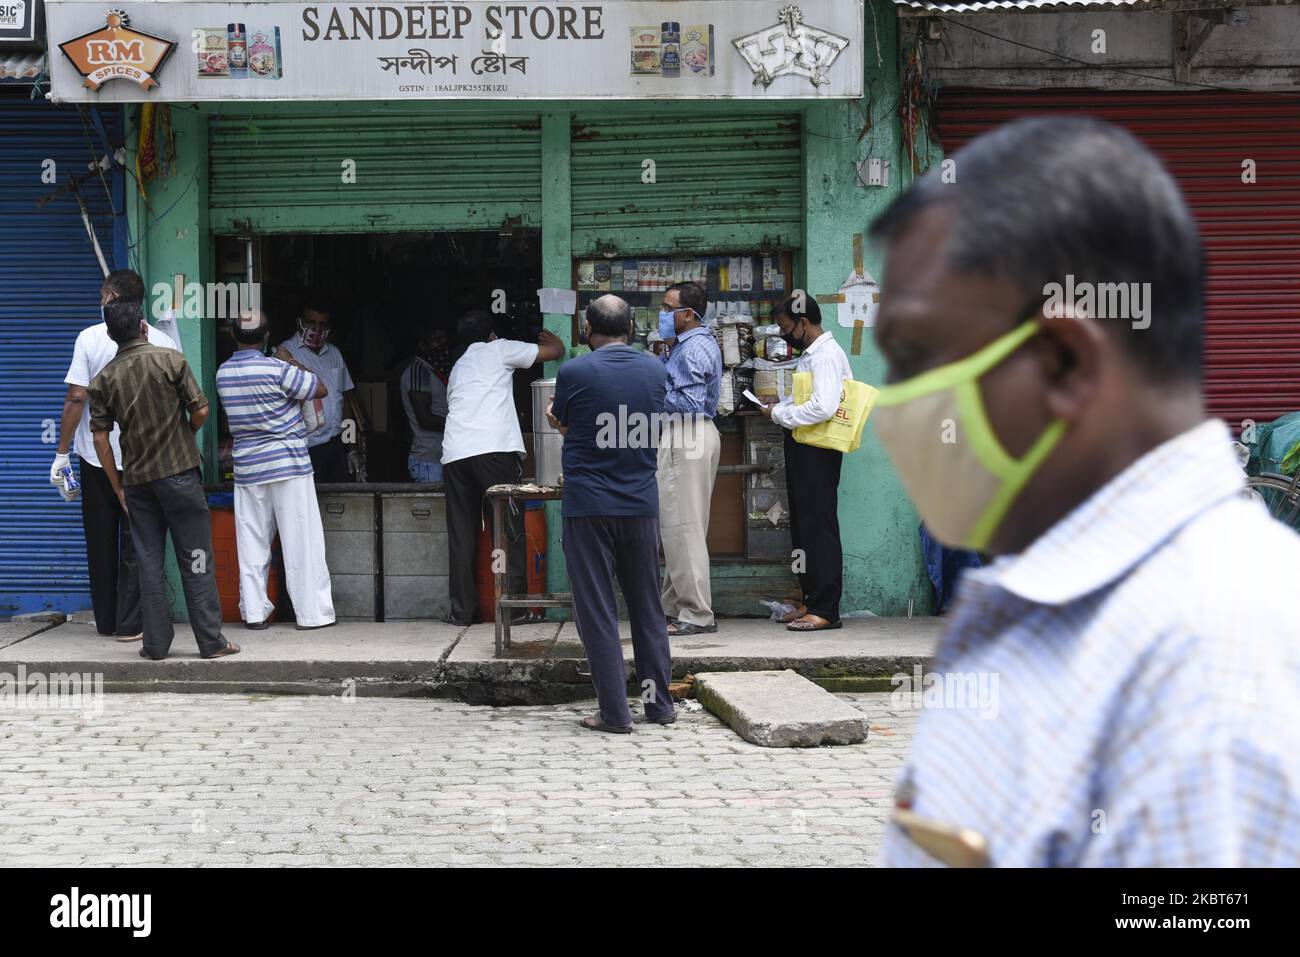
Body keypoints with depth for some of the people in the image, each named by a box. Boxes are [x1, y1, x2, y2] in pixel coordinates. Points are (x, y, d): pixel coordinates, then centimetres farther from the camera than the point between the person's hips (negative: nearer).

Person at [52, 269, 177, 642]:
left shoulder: (90, 337, -7)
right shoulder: (163, 342, -3)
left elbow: (76, 398, -9)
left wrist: (62, 453, -3)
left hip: (97, 456, 0)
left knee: (100, 541, 11)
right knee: (136, 542, 5)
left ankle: (106, 620, 18)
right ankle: (130, 623, 2)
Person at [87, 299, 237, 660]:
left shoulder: (103, 379, 2)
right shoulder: (171, 360, -6)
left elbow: (100, 437, 1)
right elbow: (200, 411, -7)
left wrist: (118, 487, 8)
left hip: (137, 481, 3)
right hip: (179, 473, -3)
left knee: (149, 563, 8)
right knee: (195, 559, 2)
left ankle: (156, 643, 9)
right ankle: (211, 640, 3)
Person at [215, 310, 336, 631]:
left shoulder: (223, 373, 3)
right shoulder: (277, 369, -14)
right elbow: (321, 390, -6)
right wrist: (297, 367, 9)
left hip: (247, 468, 5)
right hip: (288, 465, -5)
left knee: (252, 543, 9)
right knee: (302, 540, 0)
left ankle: (254, 611, 9)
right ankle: (312, 612, 2)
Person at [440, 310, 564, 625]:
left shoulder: (458, 367, 30)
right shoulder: (499, 350, 14)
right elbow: (556, 351, 16)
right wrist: (550, 337, 38)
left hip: (454, 454, 5)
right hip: (494, 450, -5)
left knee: (462, 535, 8)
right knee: (510, 529, 3)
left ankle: (461, 609, 7)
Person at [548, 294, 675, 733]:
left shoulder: (575, 372, -9)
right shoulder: (655, 371, 3)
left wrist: (556, 416, 30)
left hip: (589, 505, -4)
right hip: (642, 503, 4)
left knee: (597, 610, 2)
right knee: (647, 606, 14)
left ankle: (615, 712, 0)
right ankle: (659, 702, 18)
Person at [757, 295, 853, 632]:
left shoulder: (826, 355, -15)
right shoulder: (810, 354, 15)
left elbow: (823, 407, -25)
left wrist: (780, 414, -15)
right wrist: (778, 408, 5)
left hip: (817, 451, -10)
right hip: (802, 449, 10)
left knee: (819, 528, -8)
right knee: (803, 527, 14)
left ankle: (826, 610, -5)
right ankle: (810, 601, 22)